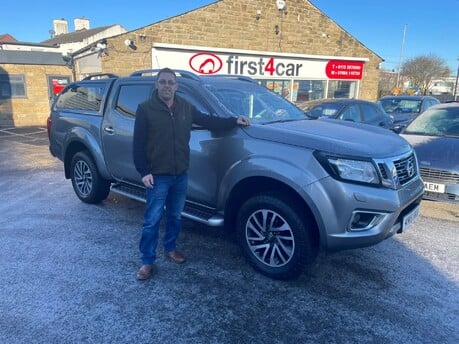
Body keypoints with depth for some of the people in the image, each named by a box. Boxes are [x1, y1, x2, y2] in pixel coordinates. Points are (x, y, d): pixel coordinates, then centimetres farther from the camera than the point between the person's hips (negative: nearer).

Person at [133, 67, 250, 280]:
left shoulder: (185, 107, 7)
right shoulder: (146, 109, -7)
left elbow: (208, 121, 14)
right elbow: (138, 144, -8)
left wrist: (234, 121, 7)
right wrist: (144, 172, -15)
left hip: (181, 174, 5)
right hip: (158, 175, -5)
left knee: (175, 216, 17)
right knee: (152, 220, 1)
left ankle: (170, 248, 37)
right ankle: (147, 261, 14)